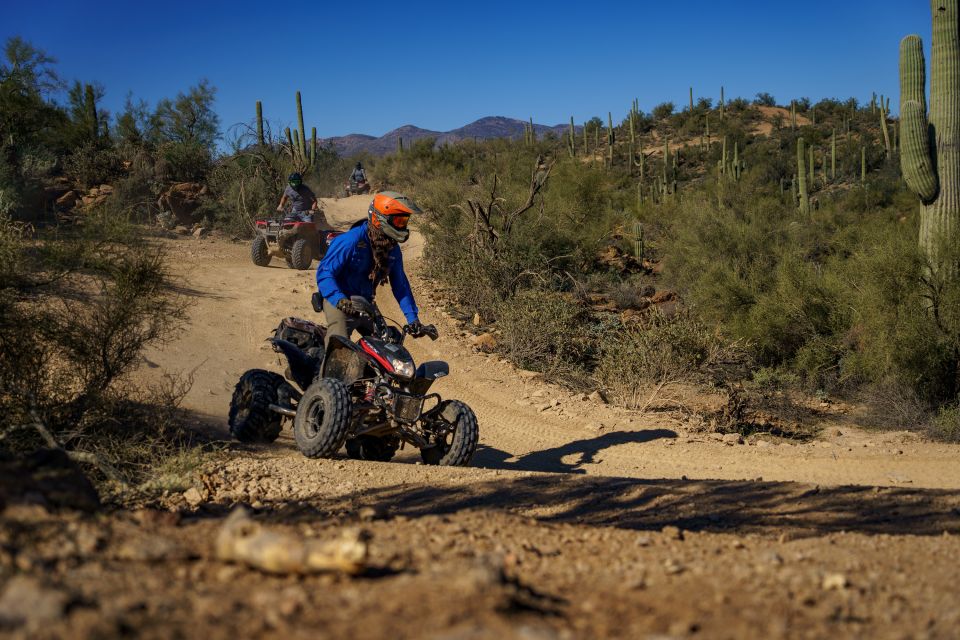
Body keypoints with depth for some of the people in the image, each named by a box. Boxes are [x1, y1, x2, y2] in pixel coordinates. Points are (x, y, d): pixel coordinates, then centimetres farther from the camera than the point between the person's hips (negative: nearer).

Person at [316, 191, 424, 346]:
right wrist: (340, 300, -40)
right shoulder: (351, 241, -23)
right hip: (338, 300, -7)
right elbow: (324, 272, -25)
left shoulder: (393, 249, -1)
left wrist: (413, 318, -1)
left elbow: (400, 284, 7)